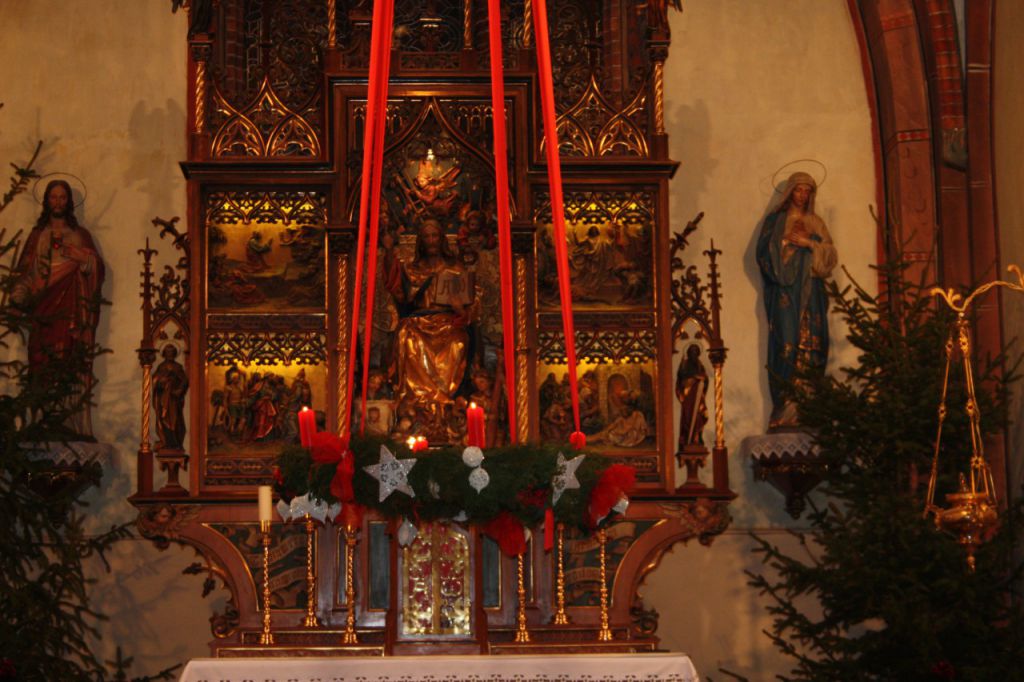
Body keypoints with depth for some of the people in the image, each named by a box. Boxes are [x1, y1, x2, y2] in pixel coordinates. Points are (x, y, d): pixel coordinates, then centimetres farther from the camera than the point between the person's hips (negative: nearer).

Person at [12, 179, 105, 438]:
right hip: (44, 310, 1)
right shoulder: (37, 235, 20)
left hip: (71, 311, -1)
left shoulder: (80, 234, 17)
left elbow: (97, 268, 10)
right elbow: (26, 270, 12)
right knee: (44, 366, -10)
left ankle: (76, 425, -16)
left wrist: (84, 257, -10)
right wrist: (19, 296, -5)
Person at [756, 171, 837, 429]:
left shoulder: (816, 223, 20)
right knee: (786, 346, -13)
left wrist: (809, 242, -6)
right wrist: (789, 240, -9)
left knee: (812, 347, -5)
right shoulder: (776, 220, 10)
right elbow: (766, 252, -3)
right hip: (784, 293, -4)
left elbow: (830, 255, 8)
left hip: (811, 294, 4)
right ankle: (785, 411, -17)